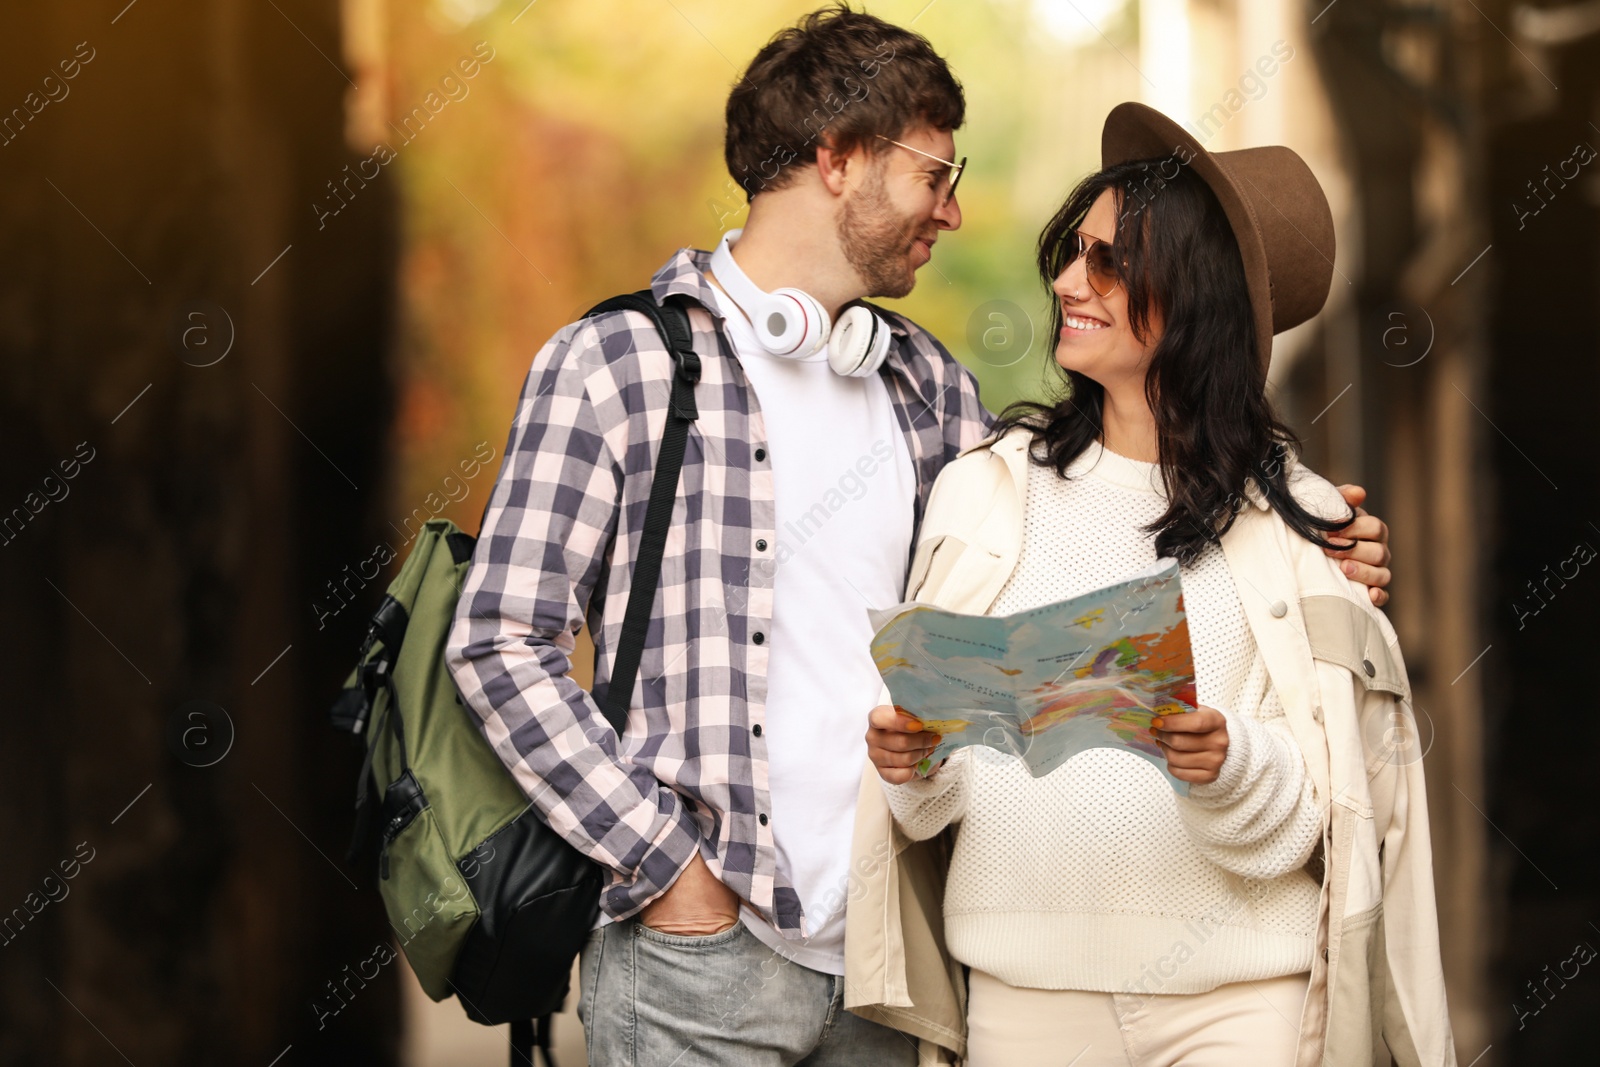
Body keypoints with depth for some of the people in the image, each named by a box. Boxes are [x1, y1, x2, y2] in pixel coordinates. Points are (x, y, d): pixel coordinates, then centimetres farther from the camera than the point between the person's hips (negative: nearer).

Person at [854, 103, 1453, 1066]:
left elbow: (1321, 811, -3)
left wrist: (1232, 764, -22)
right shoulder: (987, 490, 6)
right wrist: (908, 761, -11)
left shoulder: (1293, 521, -1)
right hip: (1025, 986, 2)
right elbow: (938, 783, 10)